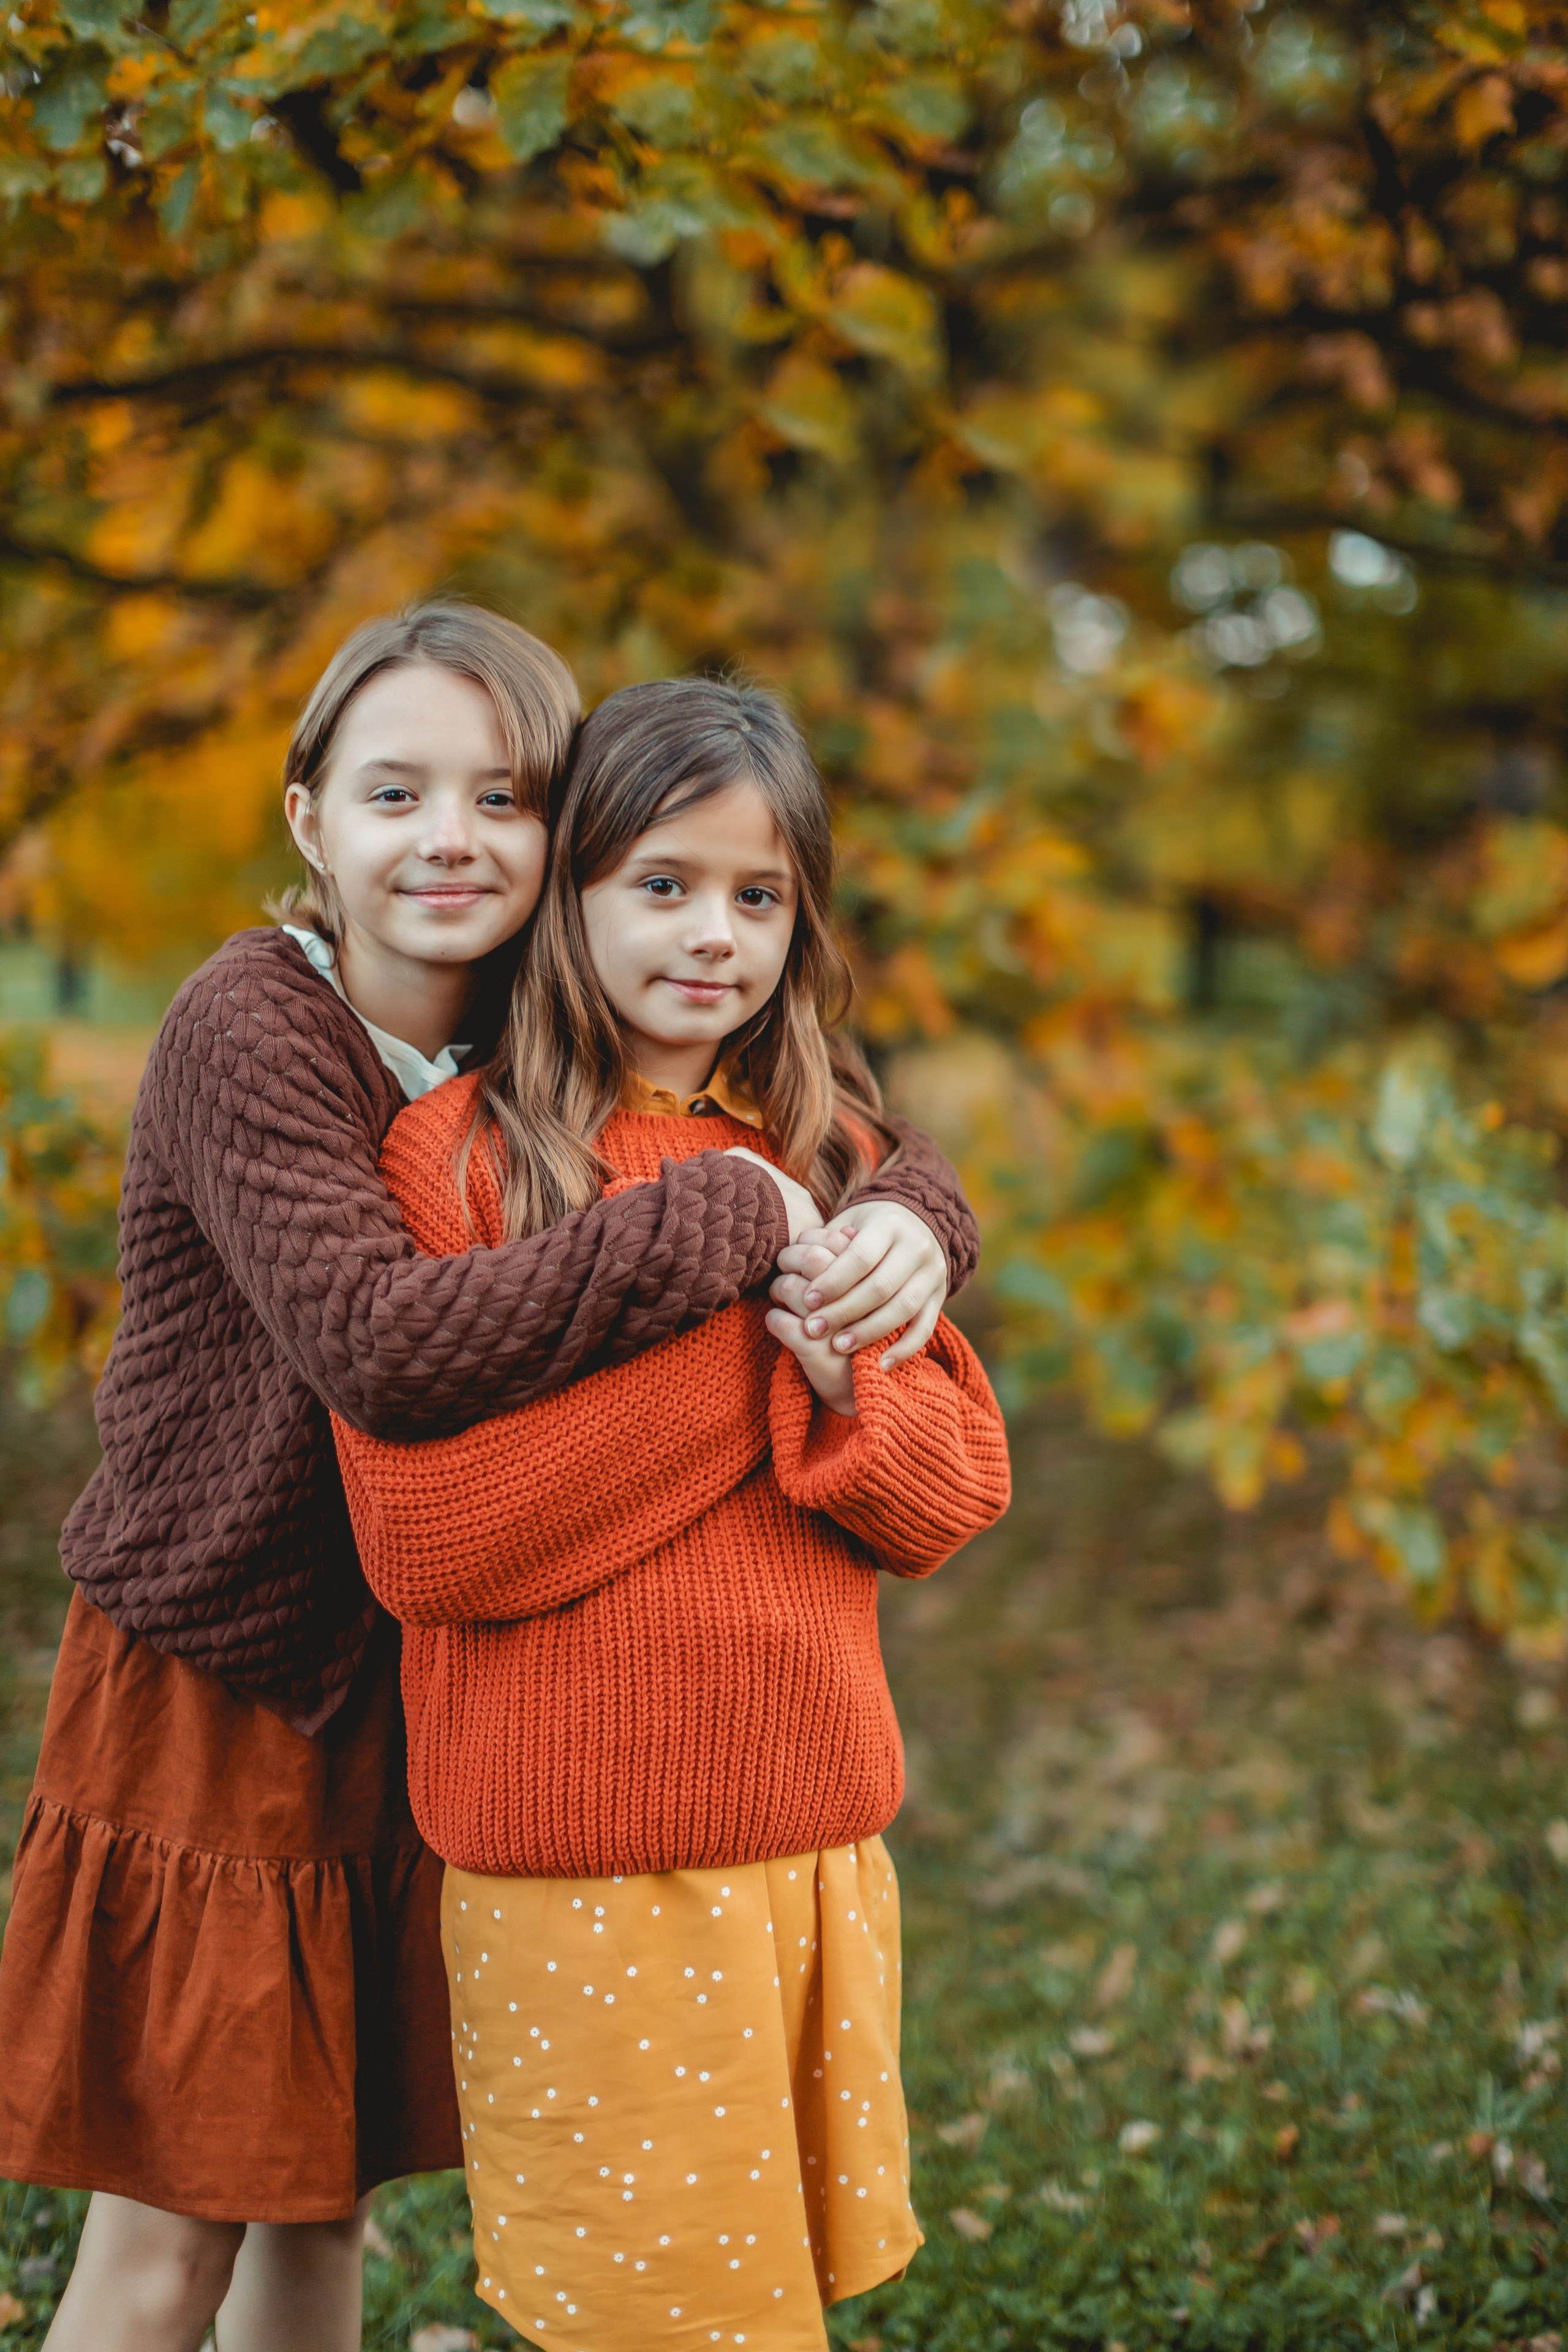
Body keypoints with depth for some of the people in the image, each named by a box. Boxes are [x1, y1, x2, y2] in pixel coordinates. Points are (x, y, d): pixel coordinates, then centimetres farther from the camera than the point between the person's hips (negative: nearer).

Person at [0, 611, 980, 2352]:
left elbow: (866, 1156, 3)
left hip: (407, 1702, 6)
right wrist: (717, 1222, -31)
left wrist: (907, 1222, -22)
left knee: (325, 2200, 18)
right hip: (206, 1691, -6)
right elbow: (380, 1347, -35)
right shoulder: (245, 1032, -20)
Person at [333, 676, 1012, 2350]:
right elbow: (420, 1542, -17)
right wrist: (724, 1344, -17)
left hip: (820, 1837, 5)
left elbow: (958, 1498, 5)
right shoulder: (456, 1155, -8)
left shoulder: (834, 1161, 8)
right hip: (581, 1869, -5)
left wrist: (842, 1381, -16)